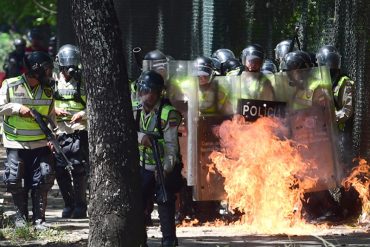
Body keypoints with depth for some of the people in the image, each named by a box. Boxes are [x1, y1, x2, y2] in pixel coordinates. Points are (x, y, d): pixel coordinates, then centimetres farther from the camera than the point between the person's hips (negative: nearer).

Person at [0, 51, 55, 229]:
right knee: (15, 180, -2)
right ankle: (20, 216, 14)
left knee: (44, 177, -7)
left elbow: (51, 116, 12)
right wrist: (18, 108, -17)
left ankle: (39, 218, 2)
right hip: (16, 145, -2)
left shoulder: (48, 91, 7)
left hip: (41, 144, 3)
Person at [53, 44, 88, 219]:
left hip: (80, 130, -2)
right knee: (60, 170, 1)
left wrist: (83, 114, -15)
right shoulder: (53, 82, 10)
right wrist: (55, 110, -7)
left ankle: (80, 205, 2)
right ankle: (69, 204, 14)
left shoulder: (84, 82, 5)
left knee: (79, 169, -8)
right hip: (59, 132, 2)